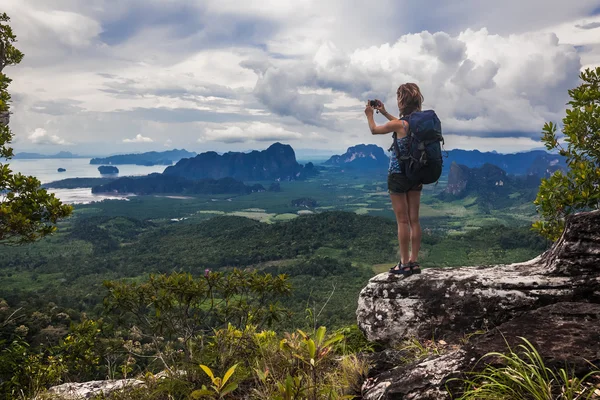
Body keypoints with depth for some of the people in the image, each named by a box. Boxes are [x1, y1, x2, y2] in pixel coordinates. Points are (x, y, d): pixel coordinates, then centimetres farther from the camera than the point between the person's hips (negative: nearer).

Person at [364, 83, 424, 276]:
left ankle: (404, 264, 5)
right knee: (414, 220, 9)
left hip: (398, 175, -6)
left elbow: (374, 130, 1)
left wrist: (369, 115, 21)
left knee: (402, 221, -1)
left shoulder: (398, 124, -17)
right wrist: (384, 113, 30)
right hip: (416, 175, 6)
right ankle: (414, 262, 15)